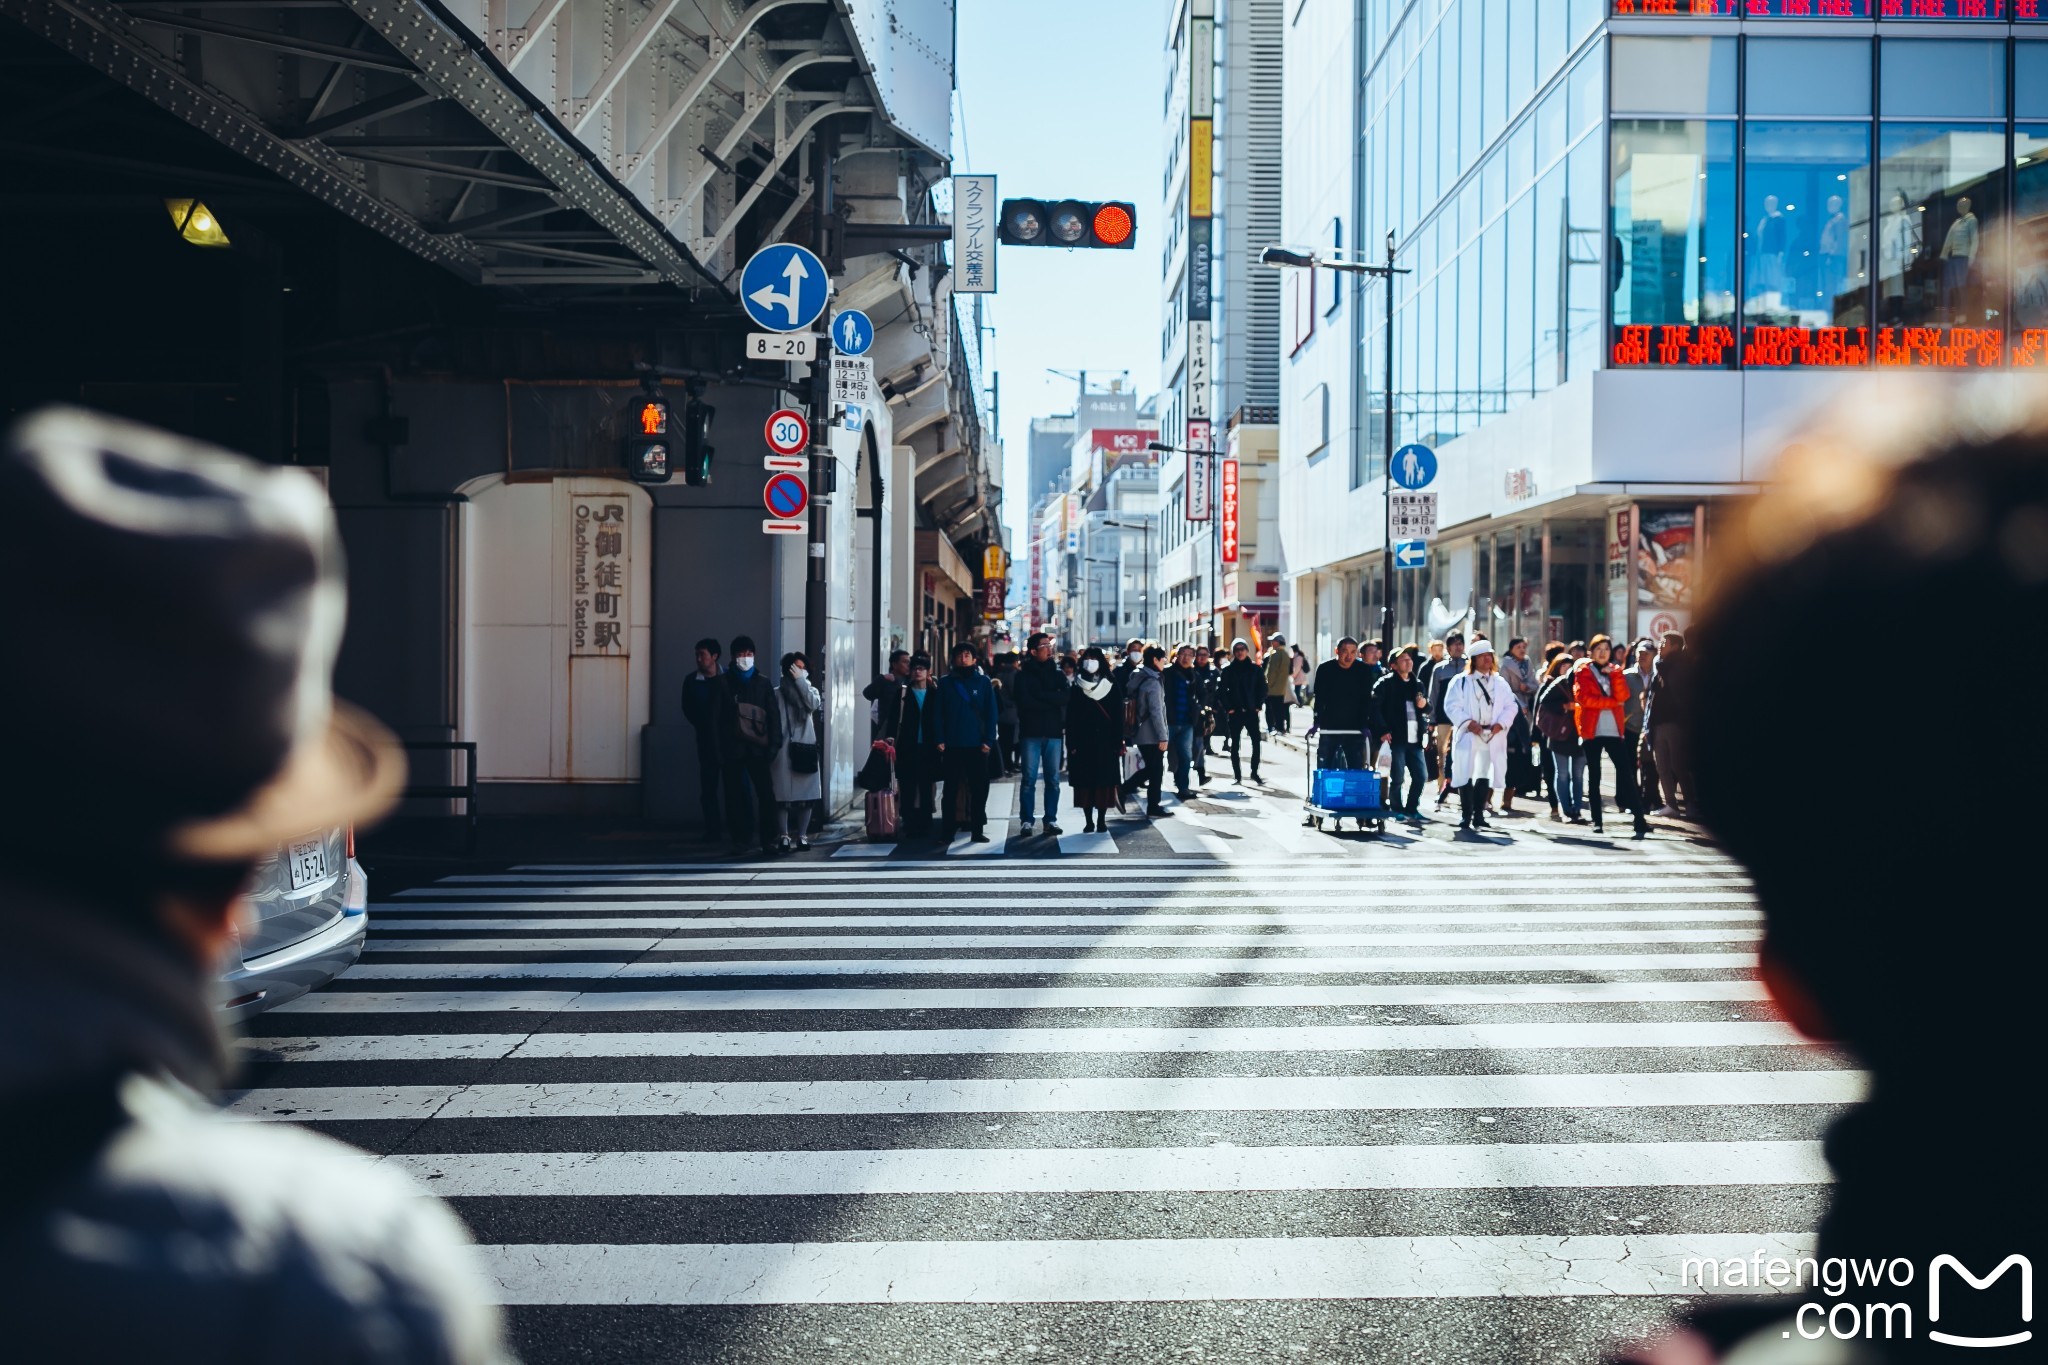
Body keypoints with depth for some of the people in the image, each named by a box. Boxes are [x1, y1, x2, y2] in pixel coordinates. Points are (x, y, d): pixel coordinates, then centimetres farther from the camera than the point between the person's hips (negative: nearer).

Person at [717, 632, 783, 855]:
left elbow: (774, 714, 6)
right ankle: (739, 839, 8)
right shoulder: (725, 684, 6)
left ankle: (768, 839, 0)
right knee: (734, 794, 1)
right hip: (732, 748, 0)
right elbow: (717, 717, 3)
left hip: (757, 747, 0)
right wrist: (719, 748, -4)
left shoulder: (763, 683, 9)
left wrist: (774, 743, -4)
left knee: (765, 793, -5)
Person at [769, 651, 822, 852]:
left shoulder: (810, 690, 13)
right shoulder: (777, 693, 6)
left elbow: (814, 704, -10)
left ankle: (802, 835, 8)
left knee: (806, 795, 2)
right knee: (783, 795, -5)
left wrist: (801, 680, -9)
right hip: (783, 749, -2)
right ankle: (783, 836, -2)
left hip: (805, 747, 2)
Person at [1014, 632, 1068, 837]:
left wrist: (1041, 695, -11)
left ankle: (1051, 820, 10)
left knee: (1053, 779, 3)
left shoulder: (1058, 674, 12)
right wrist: (1052, 701, -8)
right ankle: (1027, 820, 4)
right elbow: (1025, 701, -11)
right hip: (1031, 733, -2)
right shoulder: (1024, 675, 4)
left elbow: (1066, 697, -5)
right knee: (1029, 779, -2)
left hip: (1054, 732, 2)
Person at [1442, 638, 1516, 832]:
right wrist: (1467, 722, -15)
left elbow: (1510, 706, 11)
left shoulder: (1500, 683, 14)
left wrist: (1501, 723, -6)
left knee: (1484, 776, 6)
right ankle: (1465, 816, 0)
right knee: (1466, 776, -5)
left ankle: (1479, 815, 10)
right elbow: (1452, 706, -5)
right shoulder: (1461, 681, 2)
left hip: (1492, 736, 4)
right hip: (1468, 735, -3)